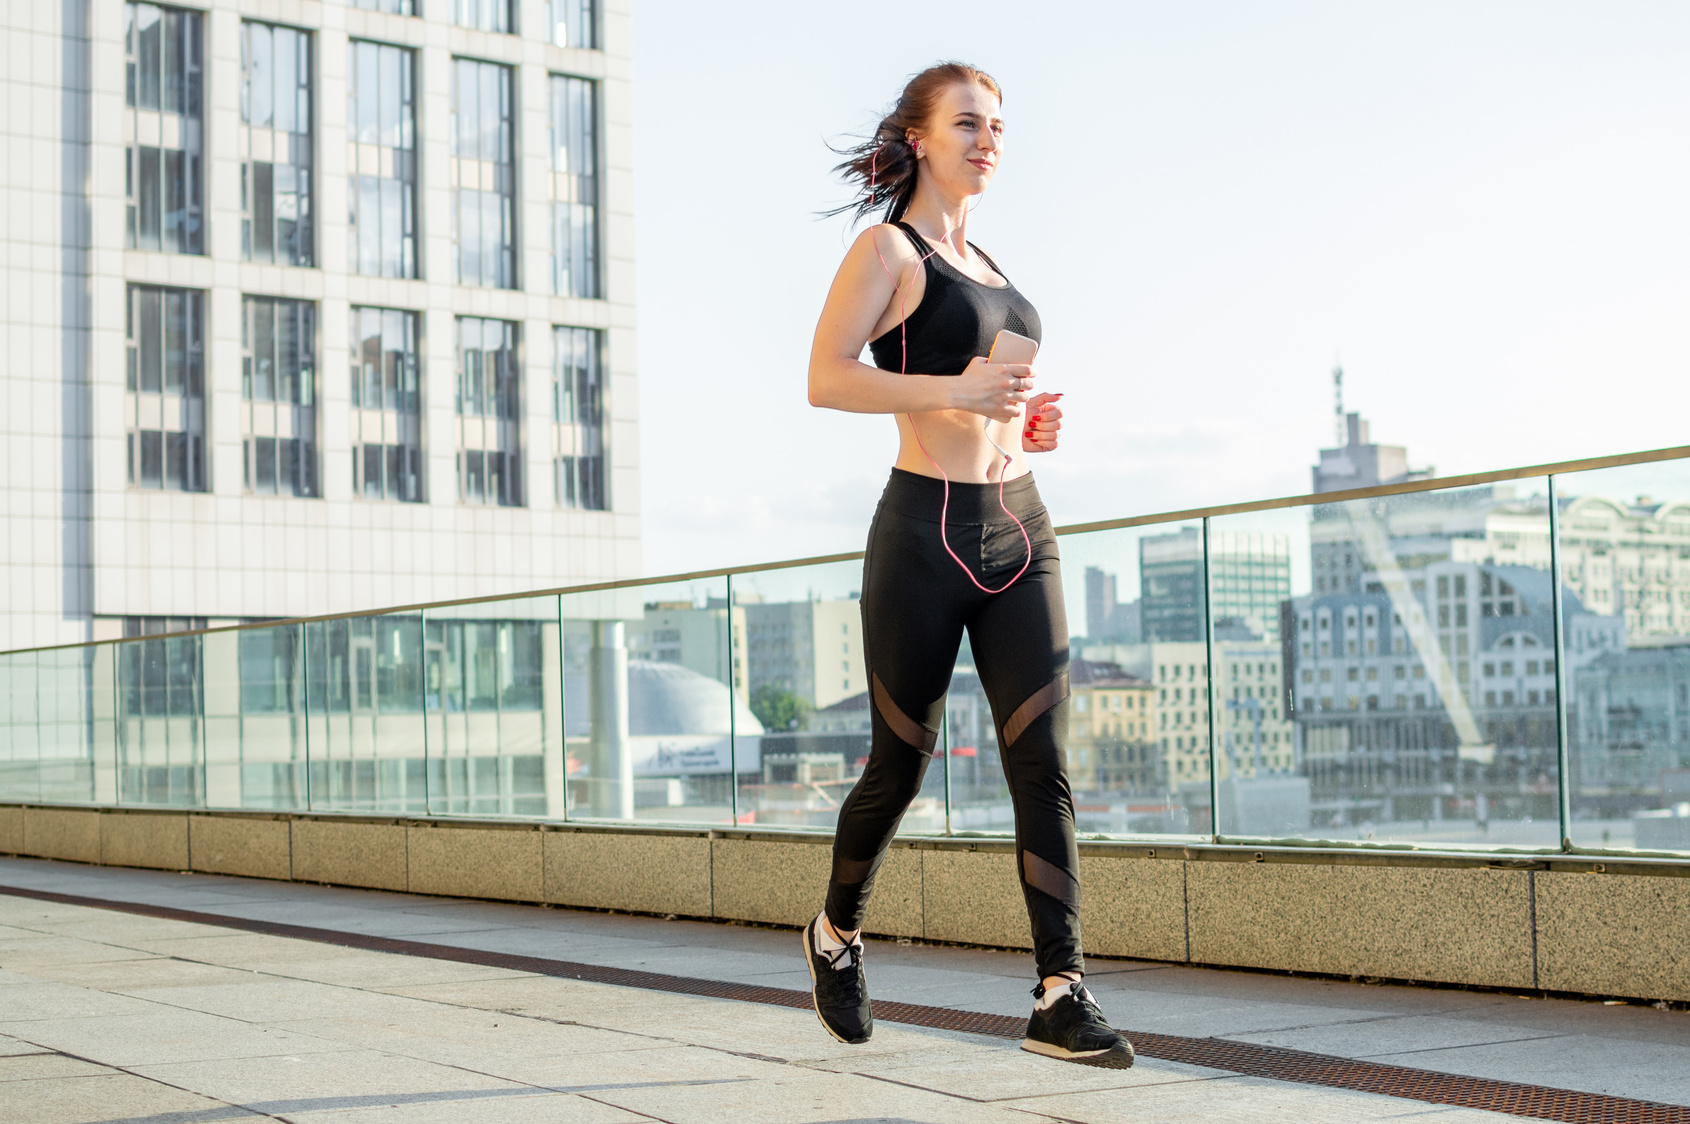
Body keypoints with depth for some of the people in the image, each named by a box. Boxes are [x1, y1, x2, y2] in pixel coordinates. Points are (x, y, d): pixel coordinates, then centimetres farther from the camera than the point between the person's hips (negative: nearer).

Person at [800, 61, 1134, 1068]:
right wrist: (955, 391, -26)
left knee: (1044, 759, -6)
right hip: (926, 531, -6)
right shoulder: (887, 248, -3)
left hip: (1020, 529, 6)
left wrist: (1029, 422, 9)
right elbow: (826, 378, -16)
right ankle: (839, 933, 32)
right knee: (901, 763, 6)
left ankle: (1062, 998, -8)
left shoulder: (985, 264, 19)